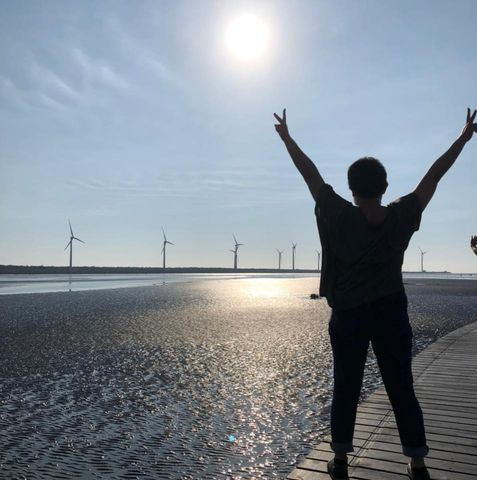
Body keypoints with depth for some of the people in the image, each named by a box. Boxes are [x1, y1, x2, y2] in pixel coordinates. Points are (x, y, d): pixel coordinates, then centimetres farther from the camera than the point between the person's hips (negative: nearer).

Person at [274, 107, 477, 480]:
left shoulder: (338, 217, -12)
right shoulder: (402, 217, -8)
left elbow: (310, 173, -7)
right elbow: (434, 175, 0)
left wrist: (287, 137, 2)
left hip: (348, 316, -1)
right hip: (391, 314, 1)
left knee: (346, 390, 10)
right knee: (402, 390, 10)